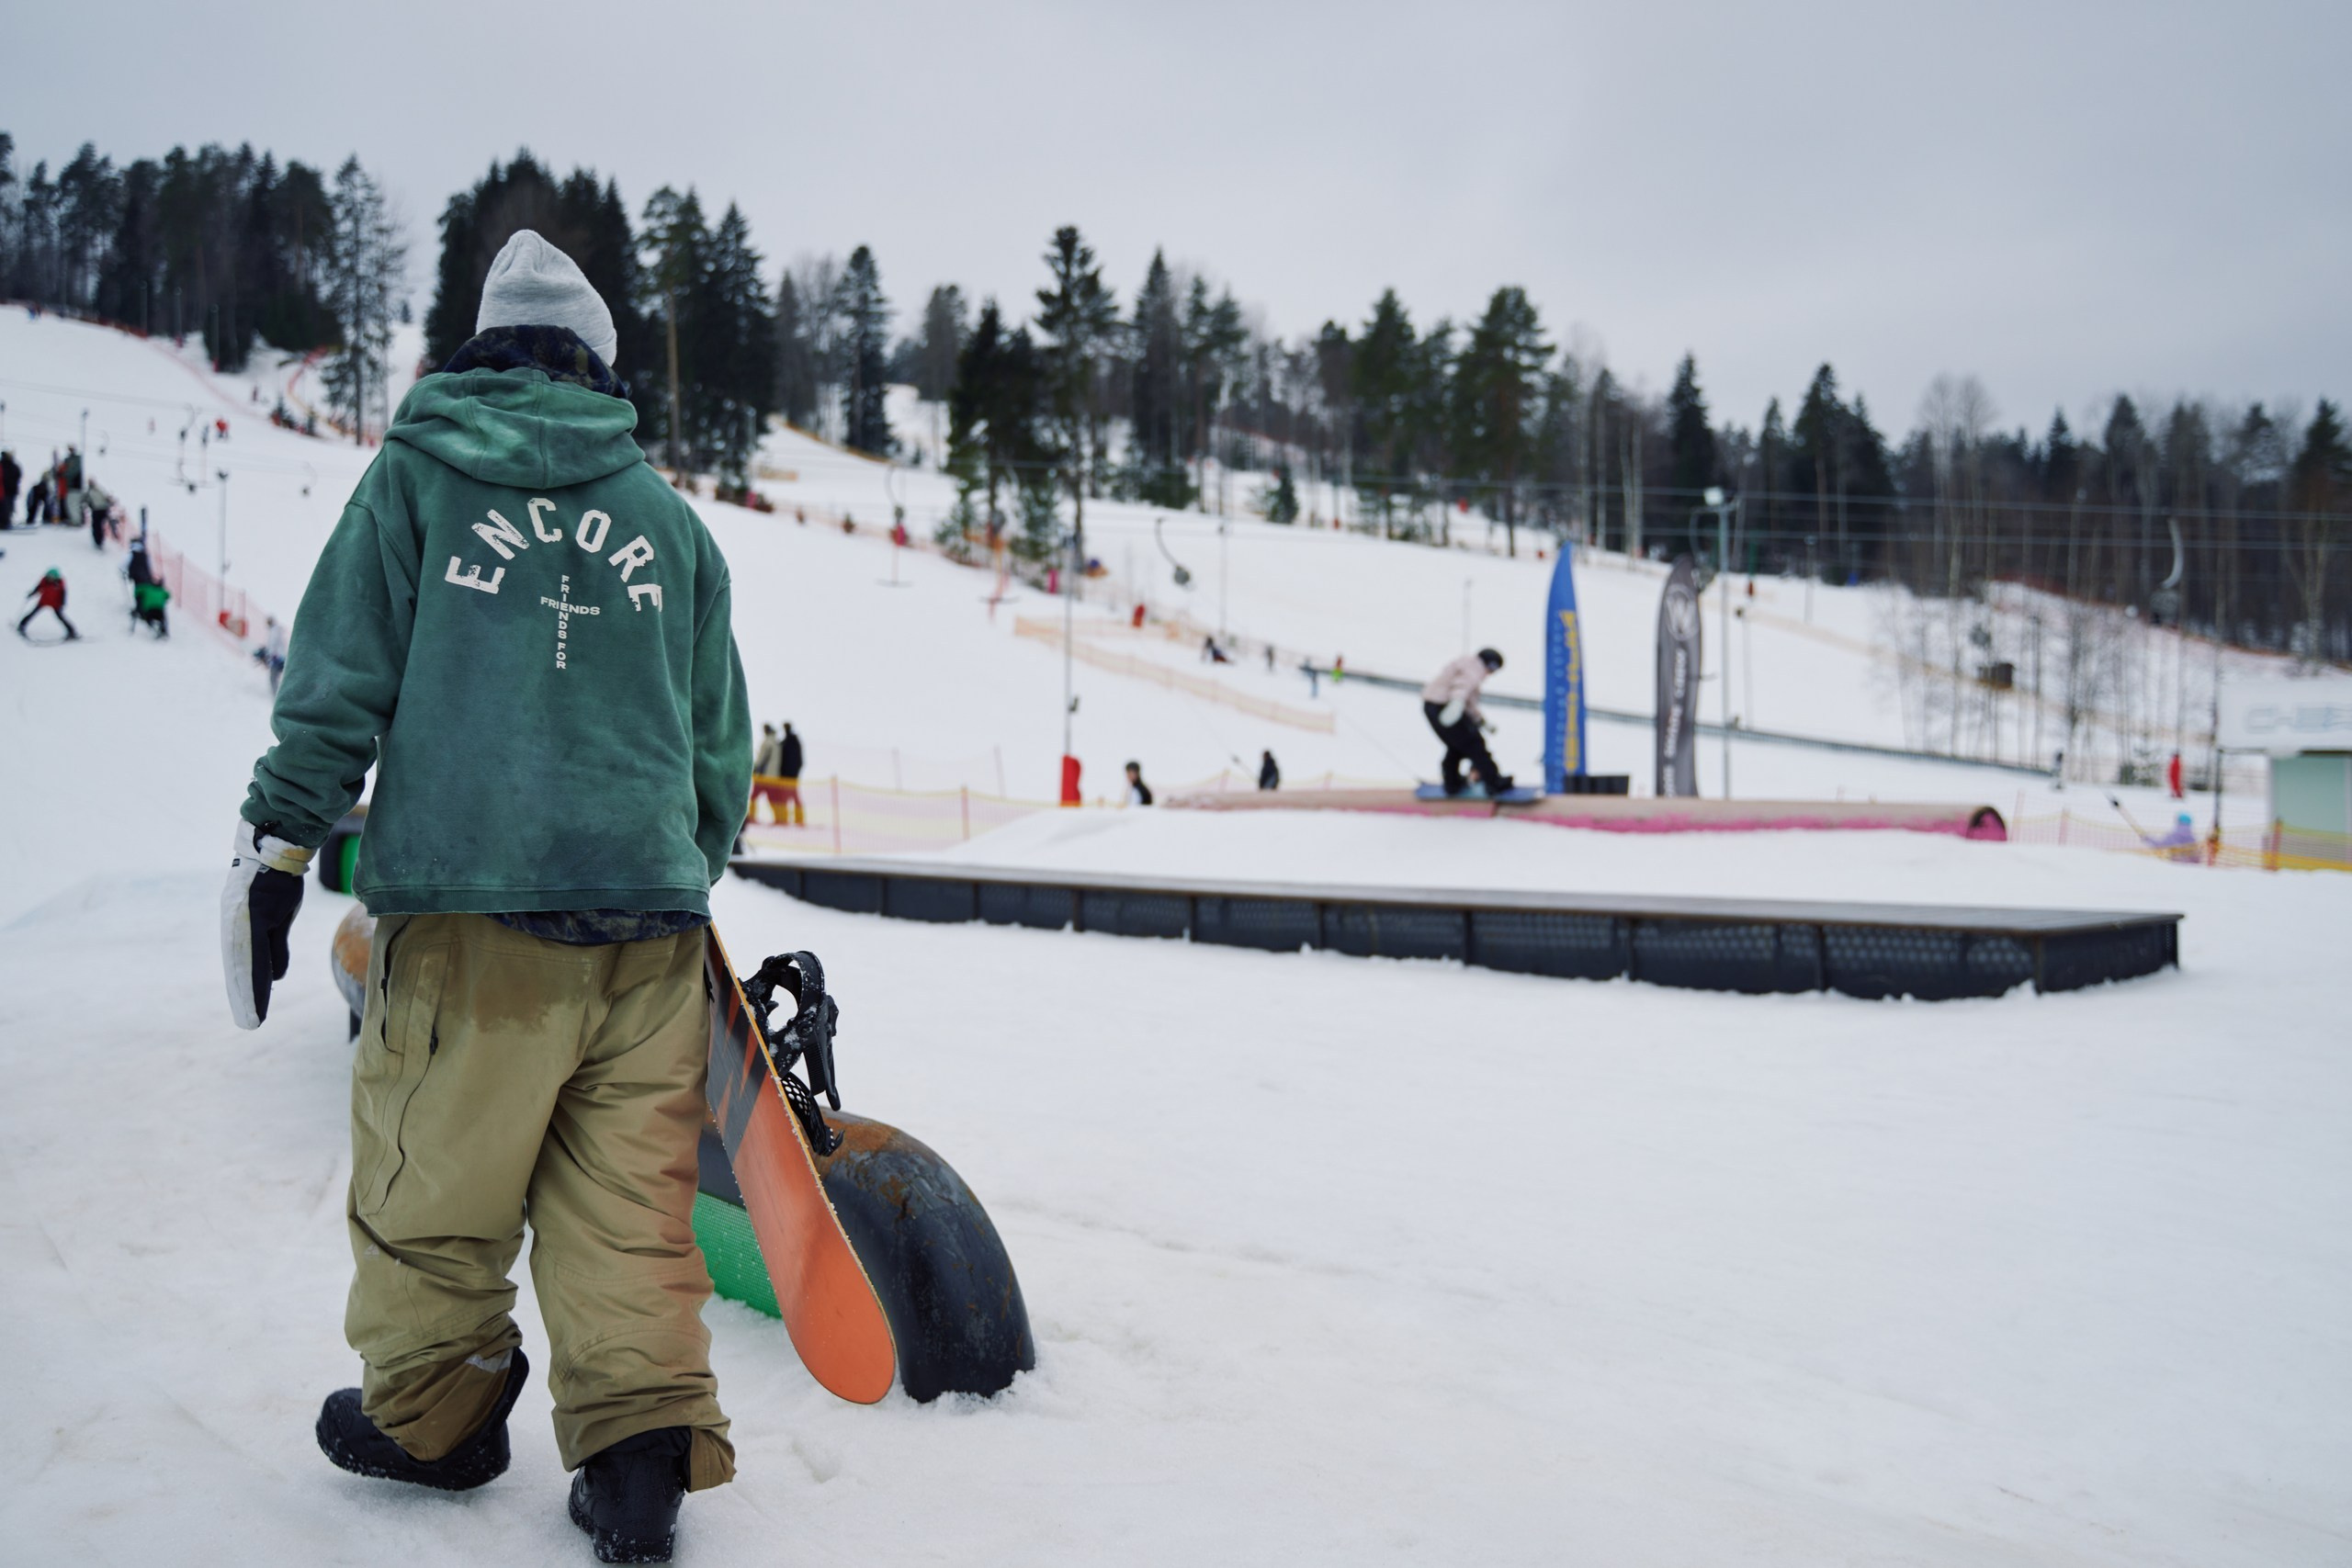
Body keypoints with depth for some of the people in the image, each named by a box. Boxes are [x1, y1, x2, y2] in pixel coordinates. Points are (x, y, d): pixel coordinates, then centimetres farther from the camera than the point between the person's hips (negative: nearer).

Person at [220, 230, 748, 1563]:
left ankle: (429, 1416, 25)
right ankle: (642, 1443, 4)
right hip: (649, 904, 3)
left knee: (433, 1177, 11)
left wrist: (279, 843, 6)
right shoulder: (668, 514, 17)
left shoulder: (416, 471, 9)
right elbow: (722, 742, 19)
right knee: (631, 1198, 6)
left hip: (473, 903, -3)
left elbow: (339, 677, 2)